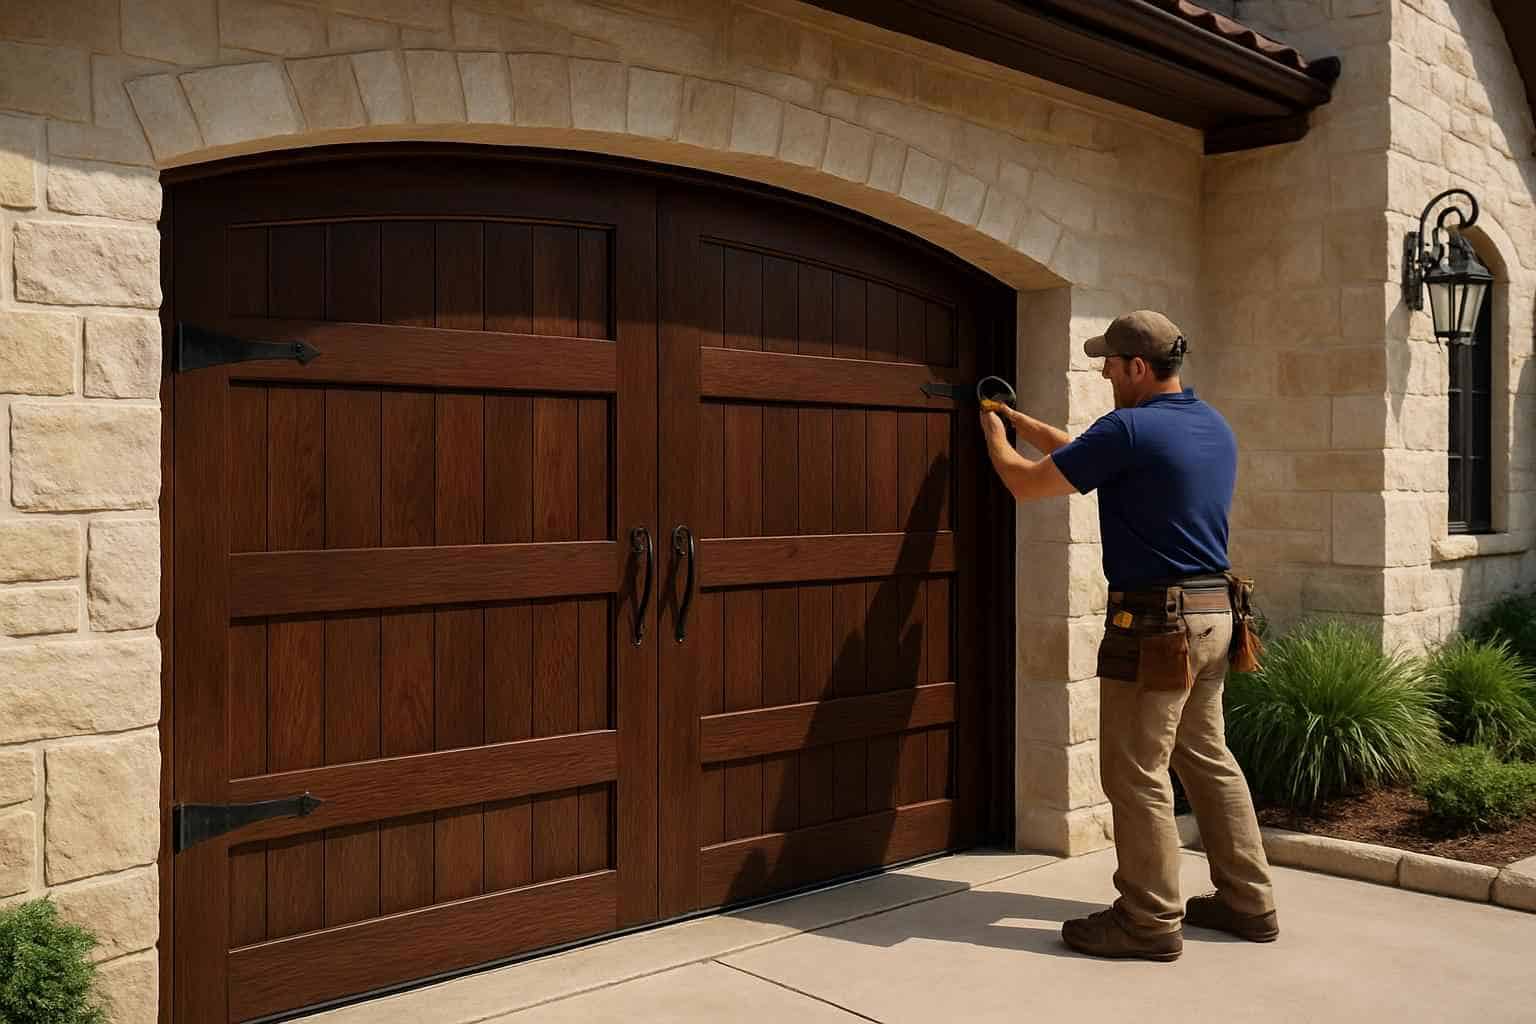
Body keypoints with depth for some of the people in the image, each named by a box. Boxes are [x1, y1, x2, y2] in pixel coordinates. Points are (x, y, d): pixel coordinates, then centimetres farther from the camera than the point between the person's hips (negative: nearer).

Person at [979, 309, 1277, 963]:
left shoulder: (1130, 429, -16)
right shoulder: (1214, 426, 12)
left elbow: (1026, 484, -9)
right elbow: (1085, 456, 23)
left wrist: (993, 436, 11)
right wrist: (1018, 419, 28)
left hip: (1155, 622, -9)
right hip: (1214, 614, 9)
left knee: (1138, 773, 0)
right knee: (1209, 760, 18)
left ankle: (1150, 921, 8)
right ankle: (1248, 901, 26)